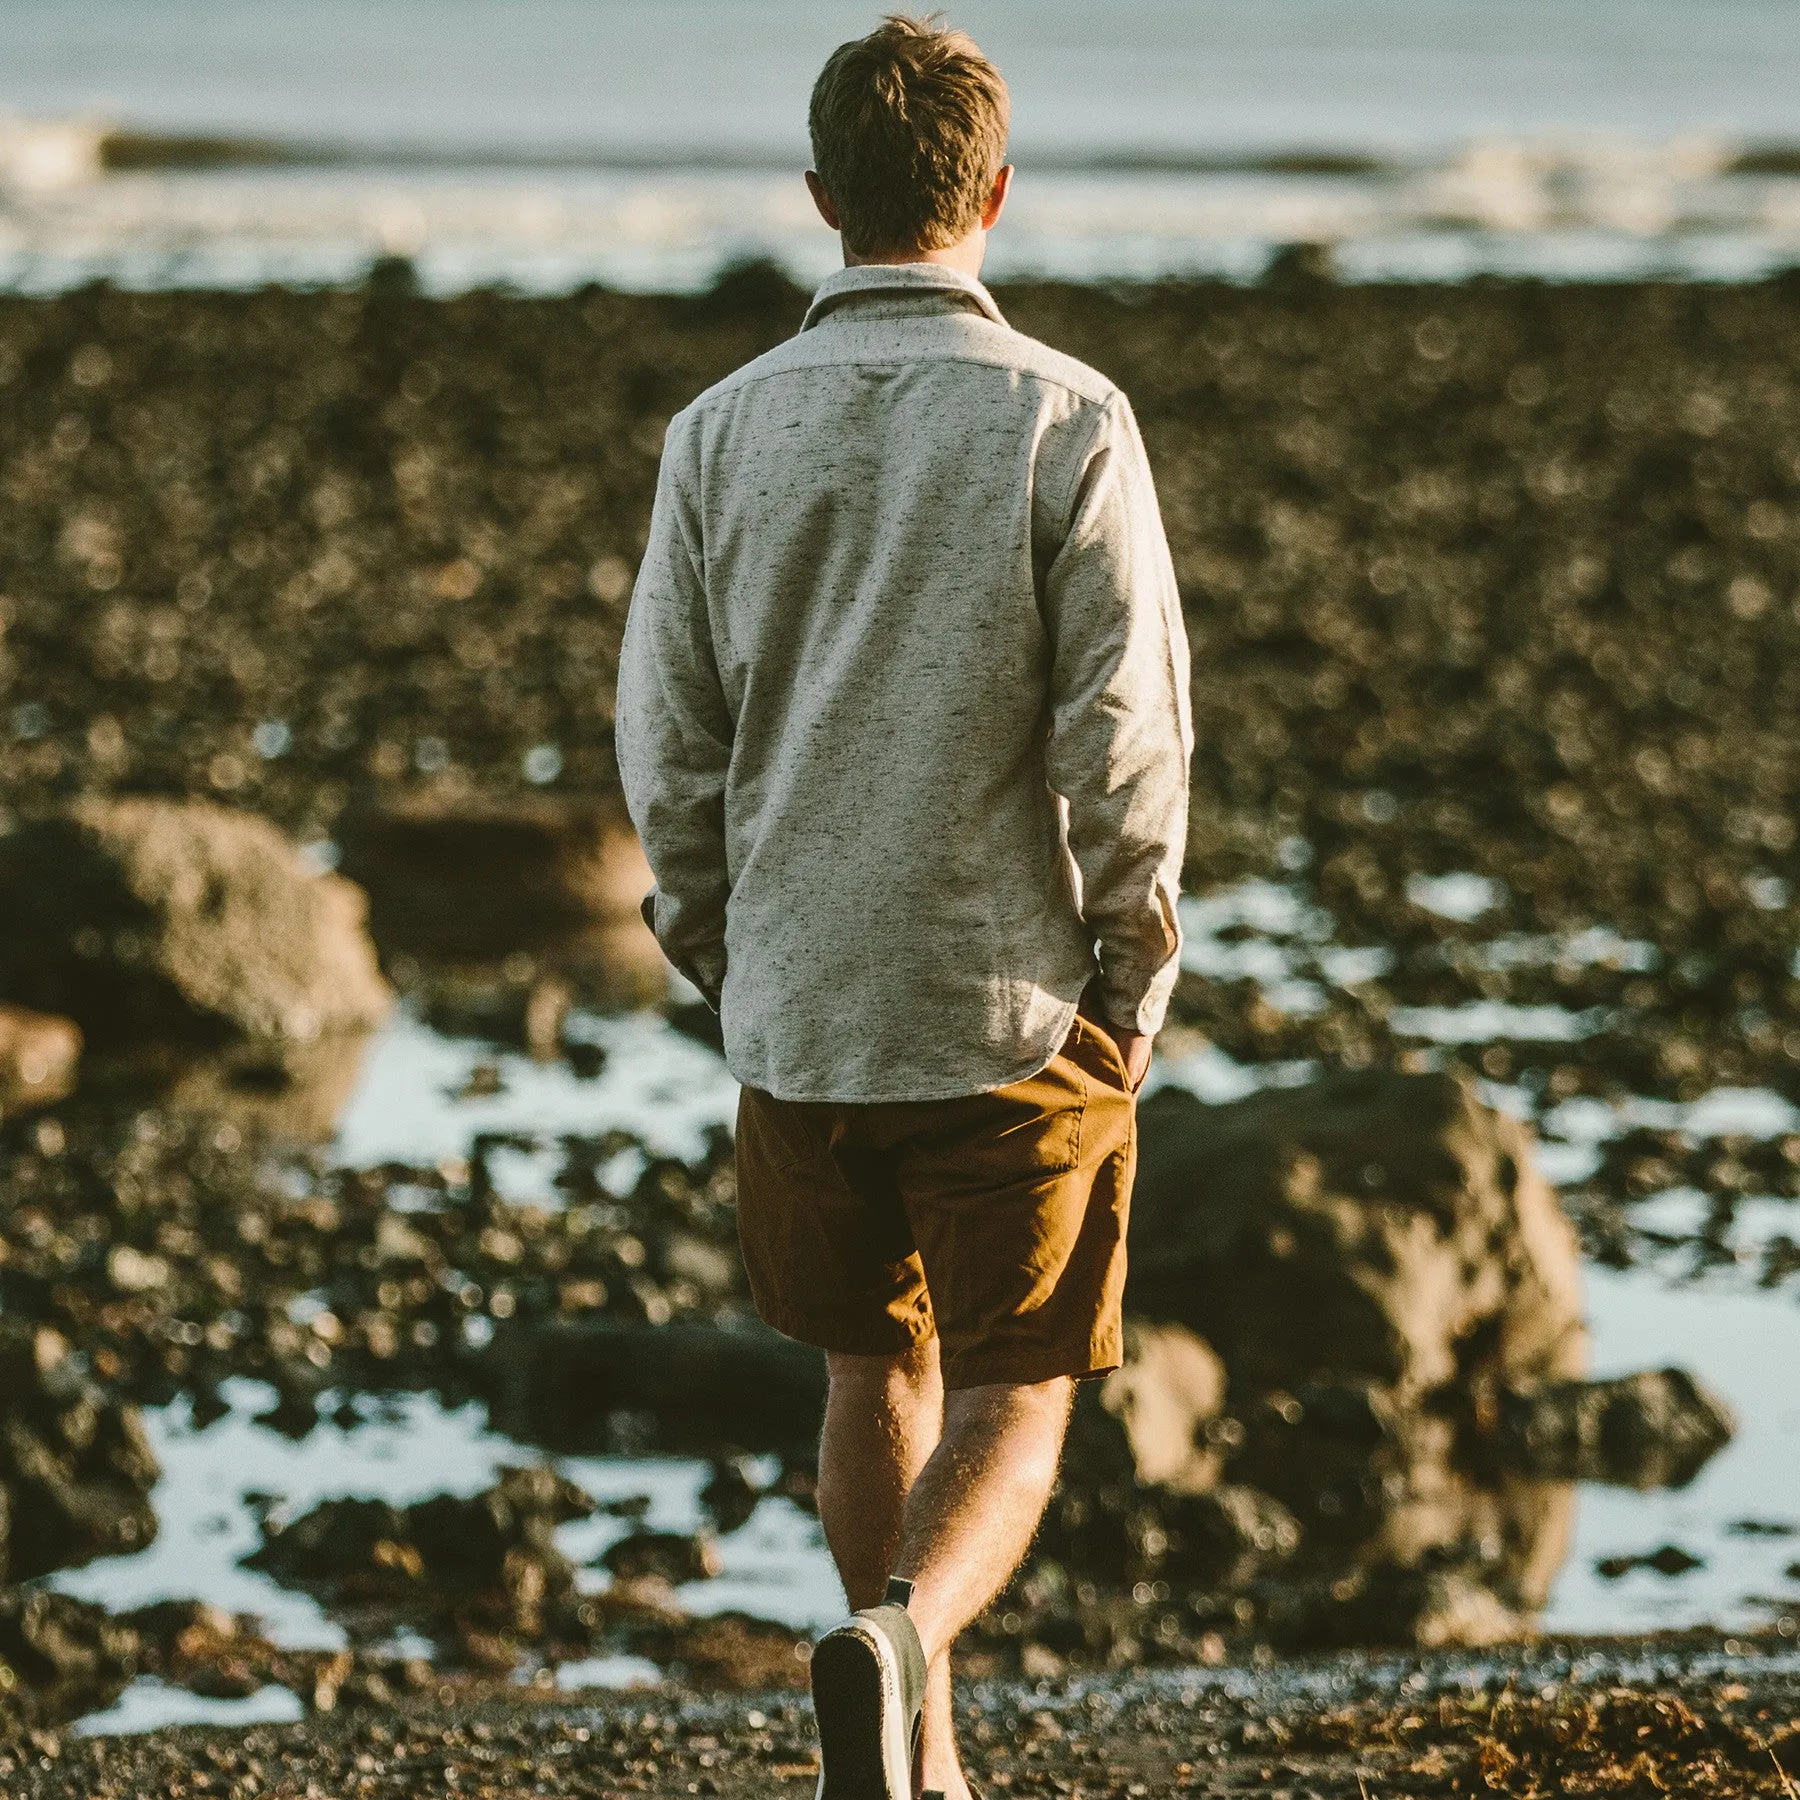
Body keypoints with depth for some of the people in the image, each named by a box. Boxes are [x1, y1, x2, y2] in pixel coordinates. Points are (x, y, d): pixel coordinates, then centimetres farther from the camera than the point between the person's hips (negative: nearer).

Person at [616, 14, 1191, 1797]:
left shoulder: (721, 431, -2)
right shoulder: (1066, 423, -11)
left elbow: (665, 746, 2)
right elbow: (1127, 737, -12)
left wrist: (724, 961, 14)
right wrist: (1136, 978, 1)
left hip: (799, 1013, 3)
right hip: (1014, 1007, -3)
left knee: (875, 1369, 20)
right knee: (1014, 1407, 6)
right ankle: (897, 1641, -21)